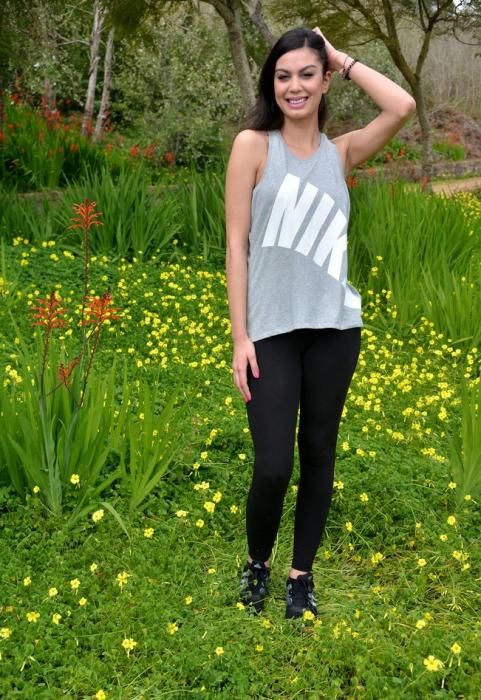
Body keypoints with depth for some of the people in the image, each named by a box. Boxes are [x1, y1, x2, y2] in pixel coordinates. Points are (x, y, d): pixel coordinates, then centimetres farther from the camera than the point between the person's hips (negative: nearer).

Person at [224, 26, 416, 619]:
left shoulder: (341, 152, 8)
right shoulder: (253, 144, -1)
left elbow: (403, 107, -10)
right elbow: (236, 243, -4)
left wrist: (342, 59, 1)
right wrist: (239, 337, -8)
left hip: (334, 328, 3)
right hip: (271, 331, -3)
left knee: (319, 455, 11)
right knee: (273, 467, -6)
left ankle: (301, 574, 29)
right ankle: (256, 564, 24)